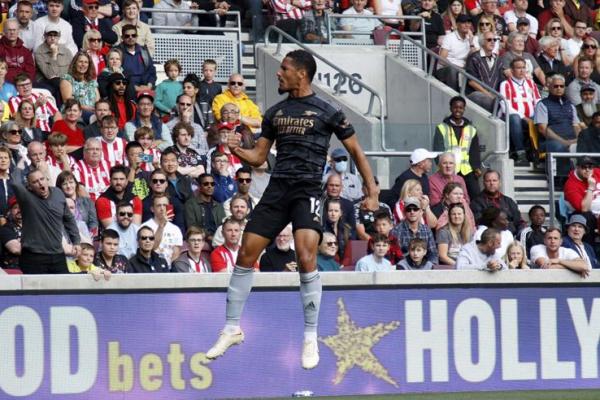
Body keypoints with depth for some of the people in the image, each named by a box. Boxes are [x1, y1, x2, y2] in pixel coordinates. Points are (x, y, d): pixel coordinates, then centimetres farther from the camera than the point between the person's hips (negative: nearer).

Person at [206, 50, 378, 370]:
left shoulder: (326, 112, 1)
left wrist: (372, 192, 1)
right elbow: (258, 157, 19)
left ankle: (311, 338, -9)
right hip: (277, 188, 5)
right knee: (246, 255, 0)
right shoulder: (275, 112, 16)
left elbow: (355, 151, 6)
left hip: (307, 190, -5)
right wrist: (237, 149, -3)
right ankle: (232, 329, 14)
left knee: (306, 258, -20)